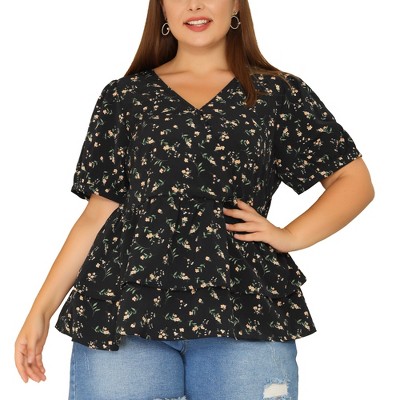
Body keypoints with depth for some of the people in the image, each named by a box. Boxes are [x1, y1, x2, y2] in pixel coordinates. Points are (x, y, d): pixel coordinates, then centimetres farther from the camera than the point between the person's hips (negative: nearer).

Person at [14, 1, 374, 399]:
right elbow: (98, 213, 12)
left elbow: (355, 180, 12)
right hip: (123, 307, 1)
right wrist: (41, 309, 6)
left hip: (243, 312, 0)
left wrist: (290, 236, -3)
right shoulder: (125, 97, 13)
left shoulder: (279, 93, 11)